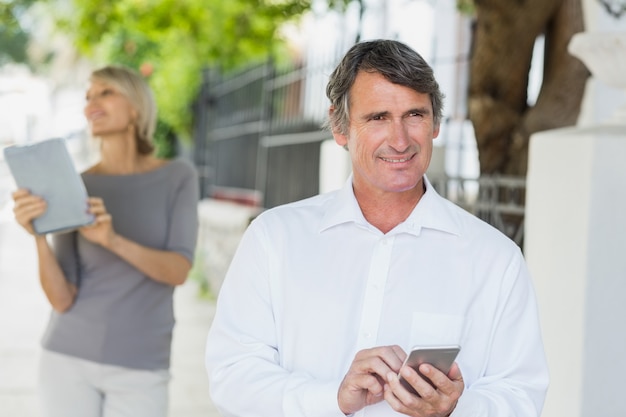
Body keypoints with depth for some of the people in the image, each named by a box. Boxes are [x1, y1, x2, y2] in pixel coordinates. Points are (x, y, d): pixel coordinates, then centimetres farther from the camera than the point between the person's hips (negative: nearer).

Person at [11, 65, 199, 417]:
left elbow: (179, 271, -14)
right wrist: (38, 235, -28)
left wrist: (113, 240, -32)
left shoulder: (178, 177, -2)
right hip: (69, 358, 1)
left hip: (139, 369, -1)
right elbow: (62, 300, -9)